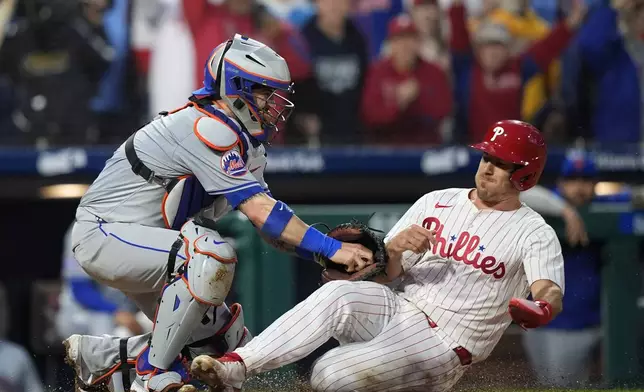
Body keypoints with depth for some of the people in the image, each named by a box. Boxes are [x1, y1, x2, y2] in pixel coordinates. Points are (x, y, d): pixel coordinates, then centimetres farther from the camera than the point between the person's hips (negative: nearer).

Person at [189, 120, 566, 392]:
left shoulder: (534, 233, -1)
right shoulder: (436, 203, 14)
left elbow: (551, 292, -18)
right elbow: (387, 274, 12)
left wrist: (542, 308, -44)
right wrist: (394, 249, -13)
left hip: (445, 343, -5)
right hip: (396, 308, 5)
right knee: (337, 293, -30)